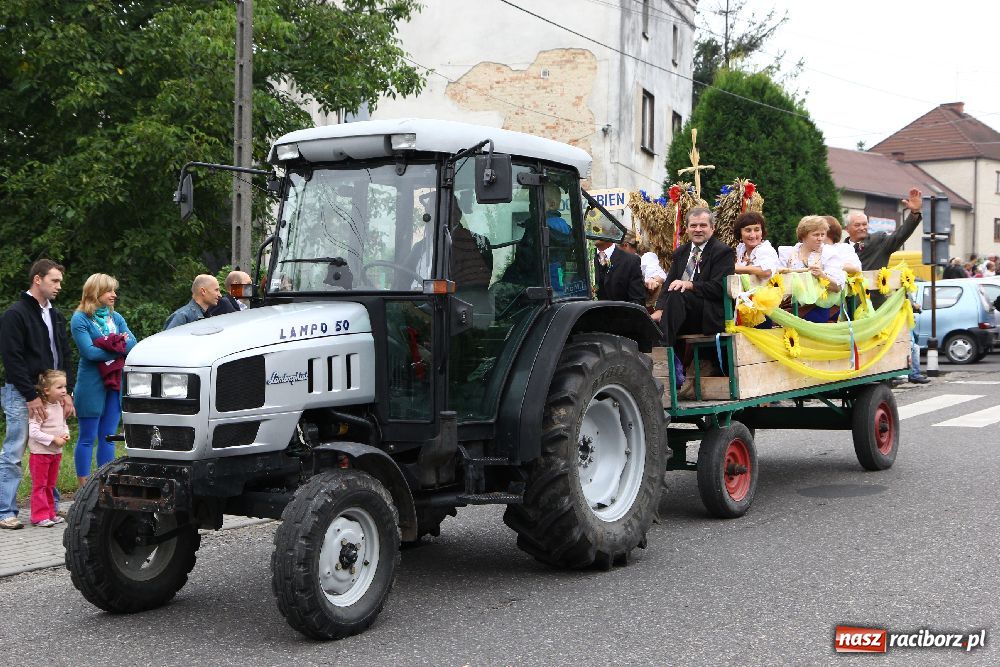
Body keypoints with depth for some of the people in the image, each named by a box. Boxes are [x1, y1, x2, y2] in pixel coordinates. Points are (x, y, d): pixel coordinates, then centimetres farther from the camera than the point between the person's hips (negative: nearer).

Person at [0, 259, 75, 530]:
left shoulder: (55, 316, 15)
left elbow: (64, 357, 17)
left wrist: (66, 393, 6)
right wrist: (31, 396, -17)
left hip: (51, 394, 7)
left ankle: (51, 506, 19)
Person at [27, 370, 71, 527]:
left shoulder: (60, 406, 6)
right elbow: (33, 432, -24)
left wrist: (66, 434, -3)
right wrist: (54, 439, -22)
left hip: (56, 452, 8)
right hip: (40, 453, -8)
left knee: (50, 485, 15)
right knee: (39, 486, -2)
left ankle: (50, 513, 23)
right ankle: (39, 516, 0)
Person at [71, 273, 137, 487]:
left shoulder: (116, 317, 13)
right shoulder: (80, 319, -6)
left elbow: (133, 344, 1)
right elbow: (89, 352, -17)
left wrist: (112, 345, -15)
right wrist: (119, 346, -10)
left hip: (115, 383, 6)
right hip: (91, 385, -6)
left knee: (108, 437, 11)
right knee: (87, 438, 0)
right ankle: (84, 487, 5)